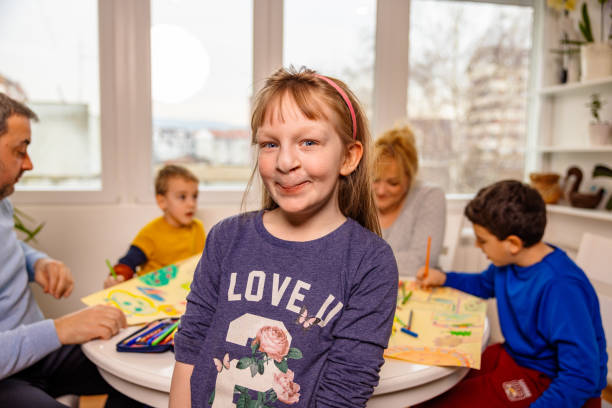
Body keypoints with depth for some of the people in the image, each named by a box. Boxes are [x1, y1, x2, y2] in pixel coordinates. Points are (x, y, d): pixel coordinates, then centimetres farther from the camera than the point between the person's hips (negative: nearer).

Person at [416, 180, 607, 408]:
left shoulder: (561, 288, -29)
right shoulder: (509, 261, -2)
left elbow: (581, 379, -28)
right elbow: (484, 284, 23)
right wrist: (444, 278, 9)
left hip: (548, 385, -8)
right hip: (512, 356, 8)